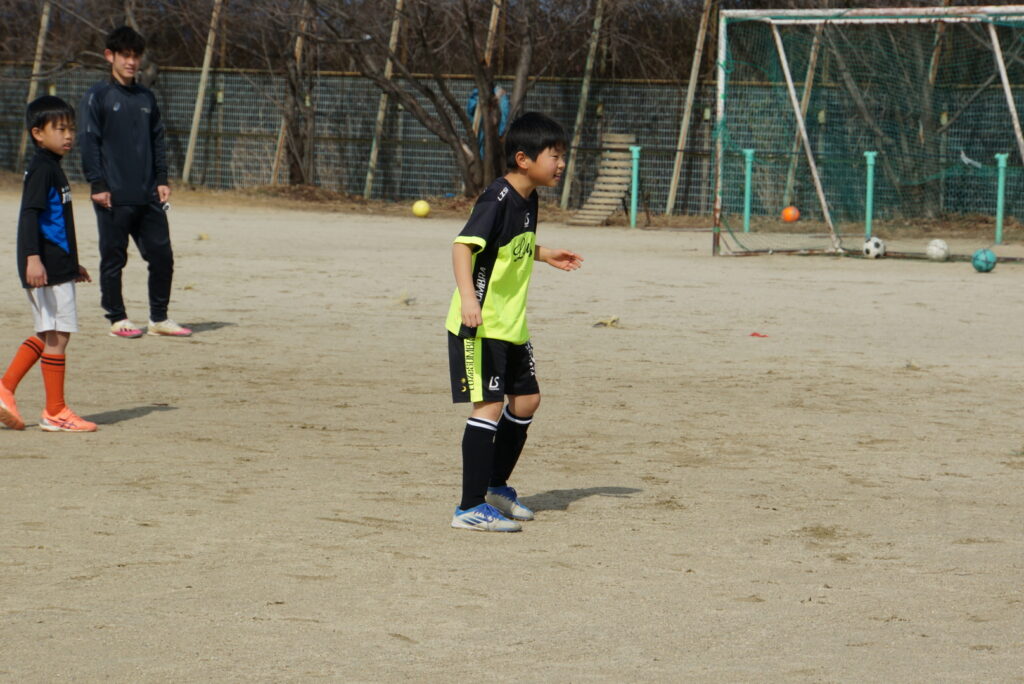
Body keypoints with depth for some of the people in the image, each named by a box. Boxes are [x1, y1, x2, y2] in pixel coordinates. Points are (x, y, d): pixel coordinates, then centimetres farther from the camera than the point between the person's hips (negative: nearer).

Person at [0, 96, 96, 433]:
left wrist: (72, 264, 33)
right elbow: (29, 214, -21)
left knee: (49, 335, 14)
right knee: (56, 335, -4)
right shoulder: (41, 168, -11)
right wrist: (33, 258, -31)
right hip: (46, 269, -10)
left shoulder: (53, 168, 19)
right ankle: (55, 412, 1)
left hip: (58, 267, 10)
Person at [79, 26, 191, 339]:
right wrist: (98, 185, -12)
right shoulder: (97, 96, -2)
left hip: (147, 196, 5)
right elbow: (89, 143, -5)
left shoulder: (146, 97, 14)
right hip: (114, 196, -5)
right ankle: (117, 319, 10)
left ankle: (159, 318, 14)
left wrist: (161, 179, 10)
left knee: (162, 255, 4)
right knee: (113, 258, 1)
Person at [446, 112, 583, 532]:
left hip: (512, 325, 10)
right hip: (480, 325, -10)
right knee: (489, 405, -13)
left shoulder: (528, 199, 9)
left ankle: (496, 486, 34)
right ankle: (470, 508, -10)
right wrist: (468, 298, -42)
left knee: (526, 400, 16)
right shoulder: (498, 199, -19)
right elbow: (463, 245, -31)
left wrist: (546, 256, 33)